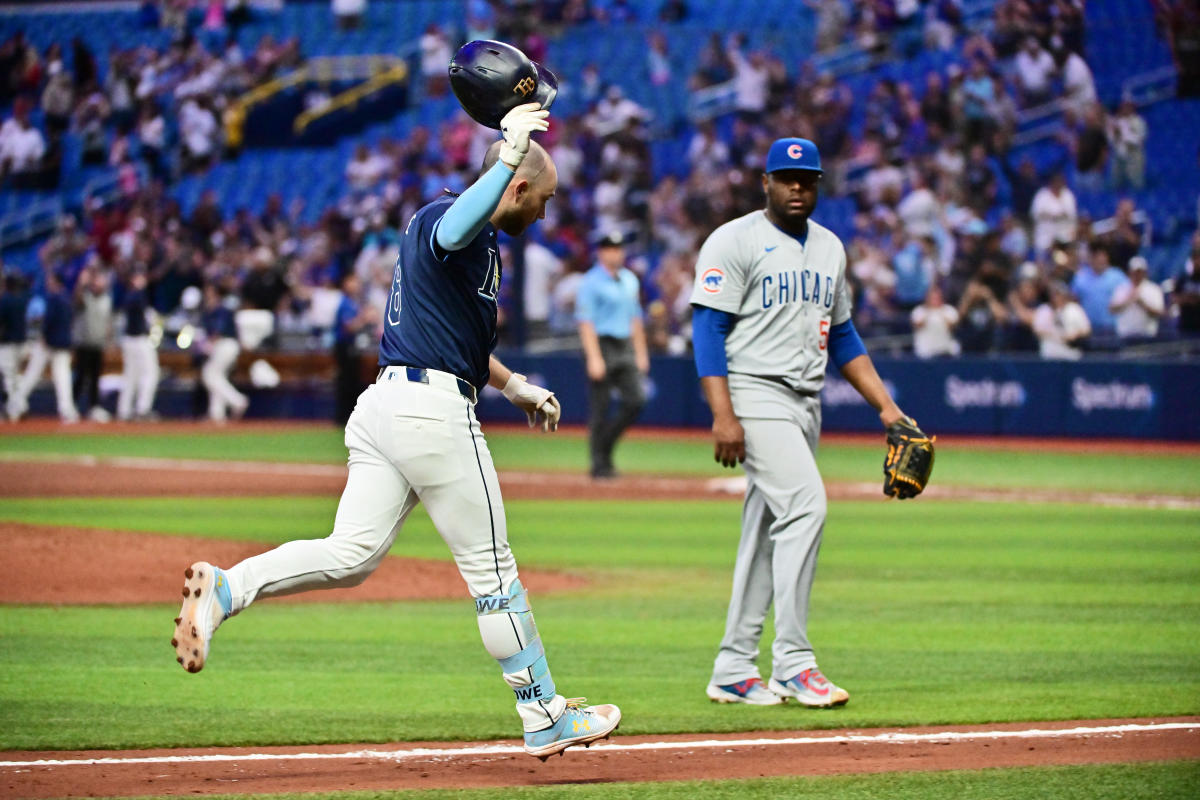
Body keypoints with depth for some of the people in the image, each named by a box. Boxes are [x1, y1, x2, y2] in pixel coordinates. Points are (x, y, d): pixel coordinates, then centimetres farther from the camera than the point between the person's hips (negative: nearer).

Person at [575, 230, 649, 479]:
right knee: (600, 407, -3)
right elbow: (586, 321, -14)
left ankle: (605, 444, 13)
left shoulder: (629, 280, 15)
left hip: (625, 347, 7)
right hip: (602, 346, -7)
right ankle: (600, 463, 3)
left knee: (635, 400, -4)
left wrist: (641, 353, 16)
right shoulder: (591, 282, -8)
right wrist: (594, 358, -21)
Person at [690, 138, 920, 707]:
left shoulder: (829, 248, 17)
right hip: (755, 397, -8)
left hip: (805, 404, 8)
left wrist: (885, 405, 14)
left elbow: (841, 335, 23)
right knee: (804, 505, -21)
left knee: (769, 530, 8)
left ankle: (732, 670, 12)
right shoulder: (734, 242, -6)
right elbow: (708, 329, -11)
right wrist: (723, 415, -21)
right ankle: (793, 662, -21)